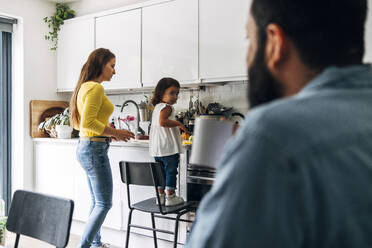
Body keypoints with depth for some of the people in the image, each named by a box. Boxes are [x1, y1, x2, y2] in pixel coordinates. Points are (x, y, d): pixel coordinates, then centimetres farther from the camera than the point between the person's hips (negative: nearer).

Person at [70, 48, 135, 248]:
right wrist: (114, 132, -17)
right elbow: (88, 122, -25)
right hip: (95, 149, -10)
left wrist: (109, 132, 15)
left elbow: (78, 123, 19)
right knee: (104, 204, -3)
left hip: (85, 147, 10)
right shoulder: (96, 88, -15)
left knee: (97, 201, 19)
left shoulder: (85, 87, 15)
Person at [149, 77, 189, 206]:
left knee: (161, 171, 15)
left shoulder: (156, 107, 17)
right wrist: (178, 123, -19)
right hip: (169, 147, -9)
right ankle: (170, 197, 7)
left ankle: (160, 196, 22)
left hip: (157, 149, 9)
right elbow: (162, 121, -28)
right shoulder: (167, 107, -12)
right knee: (171, 171, 1)